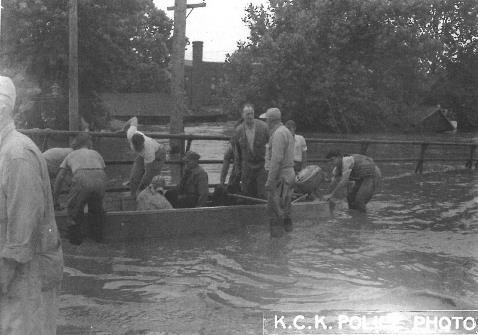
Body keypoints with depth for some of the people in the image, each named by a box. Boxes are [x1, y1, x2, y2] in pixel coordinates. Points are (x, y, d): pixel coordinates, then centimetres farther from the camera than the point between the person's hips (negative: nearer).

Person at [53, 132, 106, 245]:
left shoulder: (71, 155, 30)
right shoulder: (96, 154, 34)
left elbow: (60, 177, 29)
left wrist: (55, 196, 41)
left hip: (81, 179, -2)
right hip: (100, 180, 2)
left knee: (74, 207, 20)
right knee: (96, 207, 27)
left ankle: (75, 237, 21)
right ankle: (97, 236, 31)